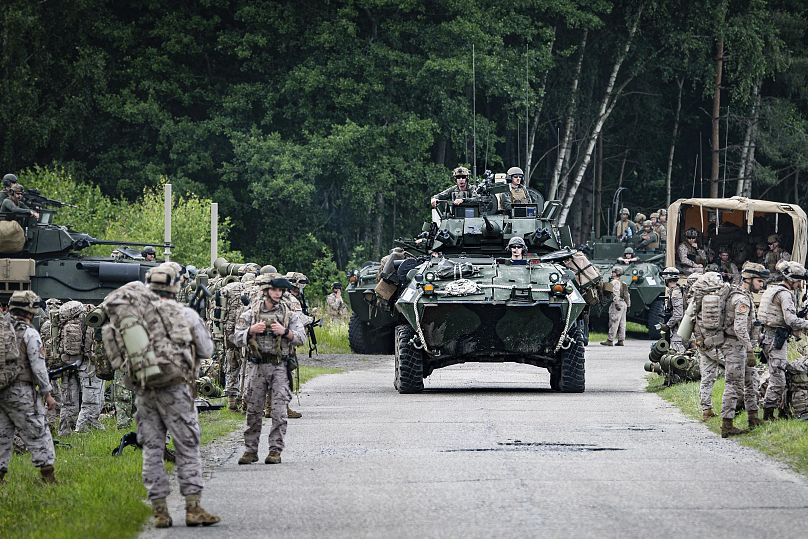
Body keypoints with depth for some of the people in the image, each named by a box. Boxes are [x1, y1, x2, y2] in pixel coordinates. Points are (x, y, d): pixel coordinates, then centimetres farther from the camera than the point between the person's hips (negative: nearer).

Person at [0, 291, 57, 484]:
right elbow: (38, 366, -11)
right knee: (38, 434, -1)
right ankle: (47, 474, -4)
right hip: (21, 392, -6)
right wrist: (47, 393, -5)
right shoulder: (29, 333, -10)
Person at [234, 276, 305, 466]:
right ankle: (250, 450, 12)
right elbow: (237, 339, 3)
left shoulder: (289, 313, 6)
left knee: (279, 411, -8)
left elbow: (301, 337, 0)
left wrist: (285, 332, -16)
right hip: (257, 366, 1)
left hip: (280, 366, -1)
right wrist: (251, 331, -15)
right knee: (254, 410, 4)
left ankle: (275, 450, -4)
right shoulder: (251, 313, 5)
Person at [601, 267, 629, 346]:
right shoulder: (623, 283, 19)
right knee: (622, 324, 9)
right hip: (624, 304, 9)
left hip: (617, 304, -9)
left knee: (613, 323, -9)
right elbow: (627, 295, 20)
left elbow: (616, 294, -19)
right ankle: (621, 340, 8)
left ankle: (610, 340, -10)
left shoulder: (614, 282, -8)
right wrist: (628, 305, 21)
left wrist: (616, 304, -24)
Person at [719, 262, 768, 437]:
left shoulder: (744, 295, 14)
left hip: (740, 347, 10)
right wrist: (750, 350, -29)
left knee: (749, 383, 17)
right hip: (735, 345, -10)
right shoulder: (742, 298, -19)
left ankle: (753, 419, 24)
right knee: (734, 386, -8)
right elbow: (740, 327, -28)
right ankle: (726, 426, -7)